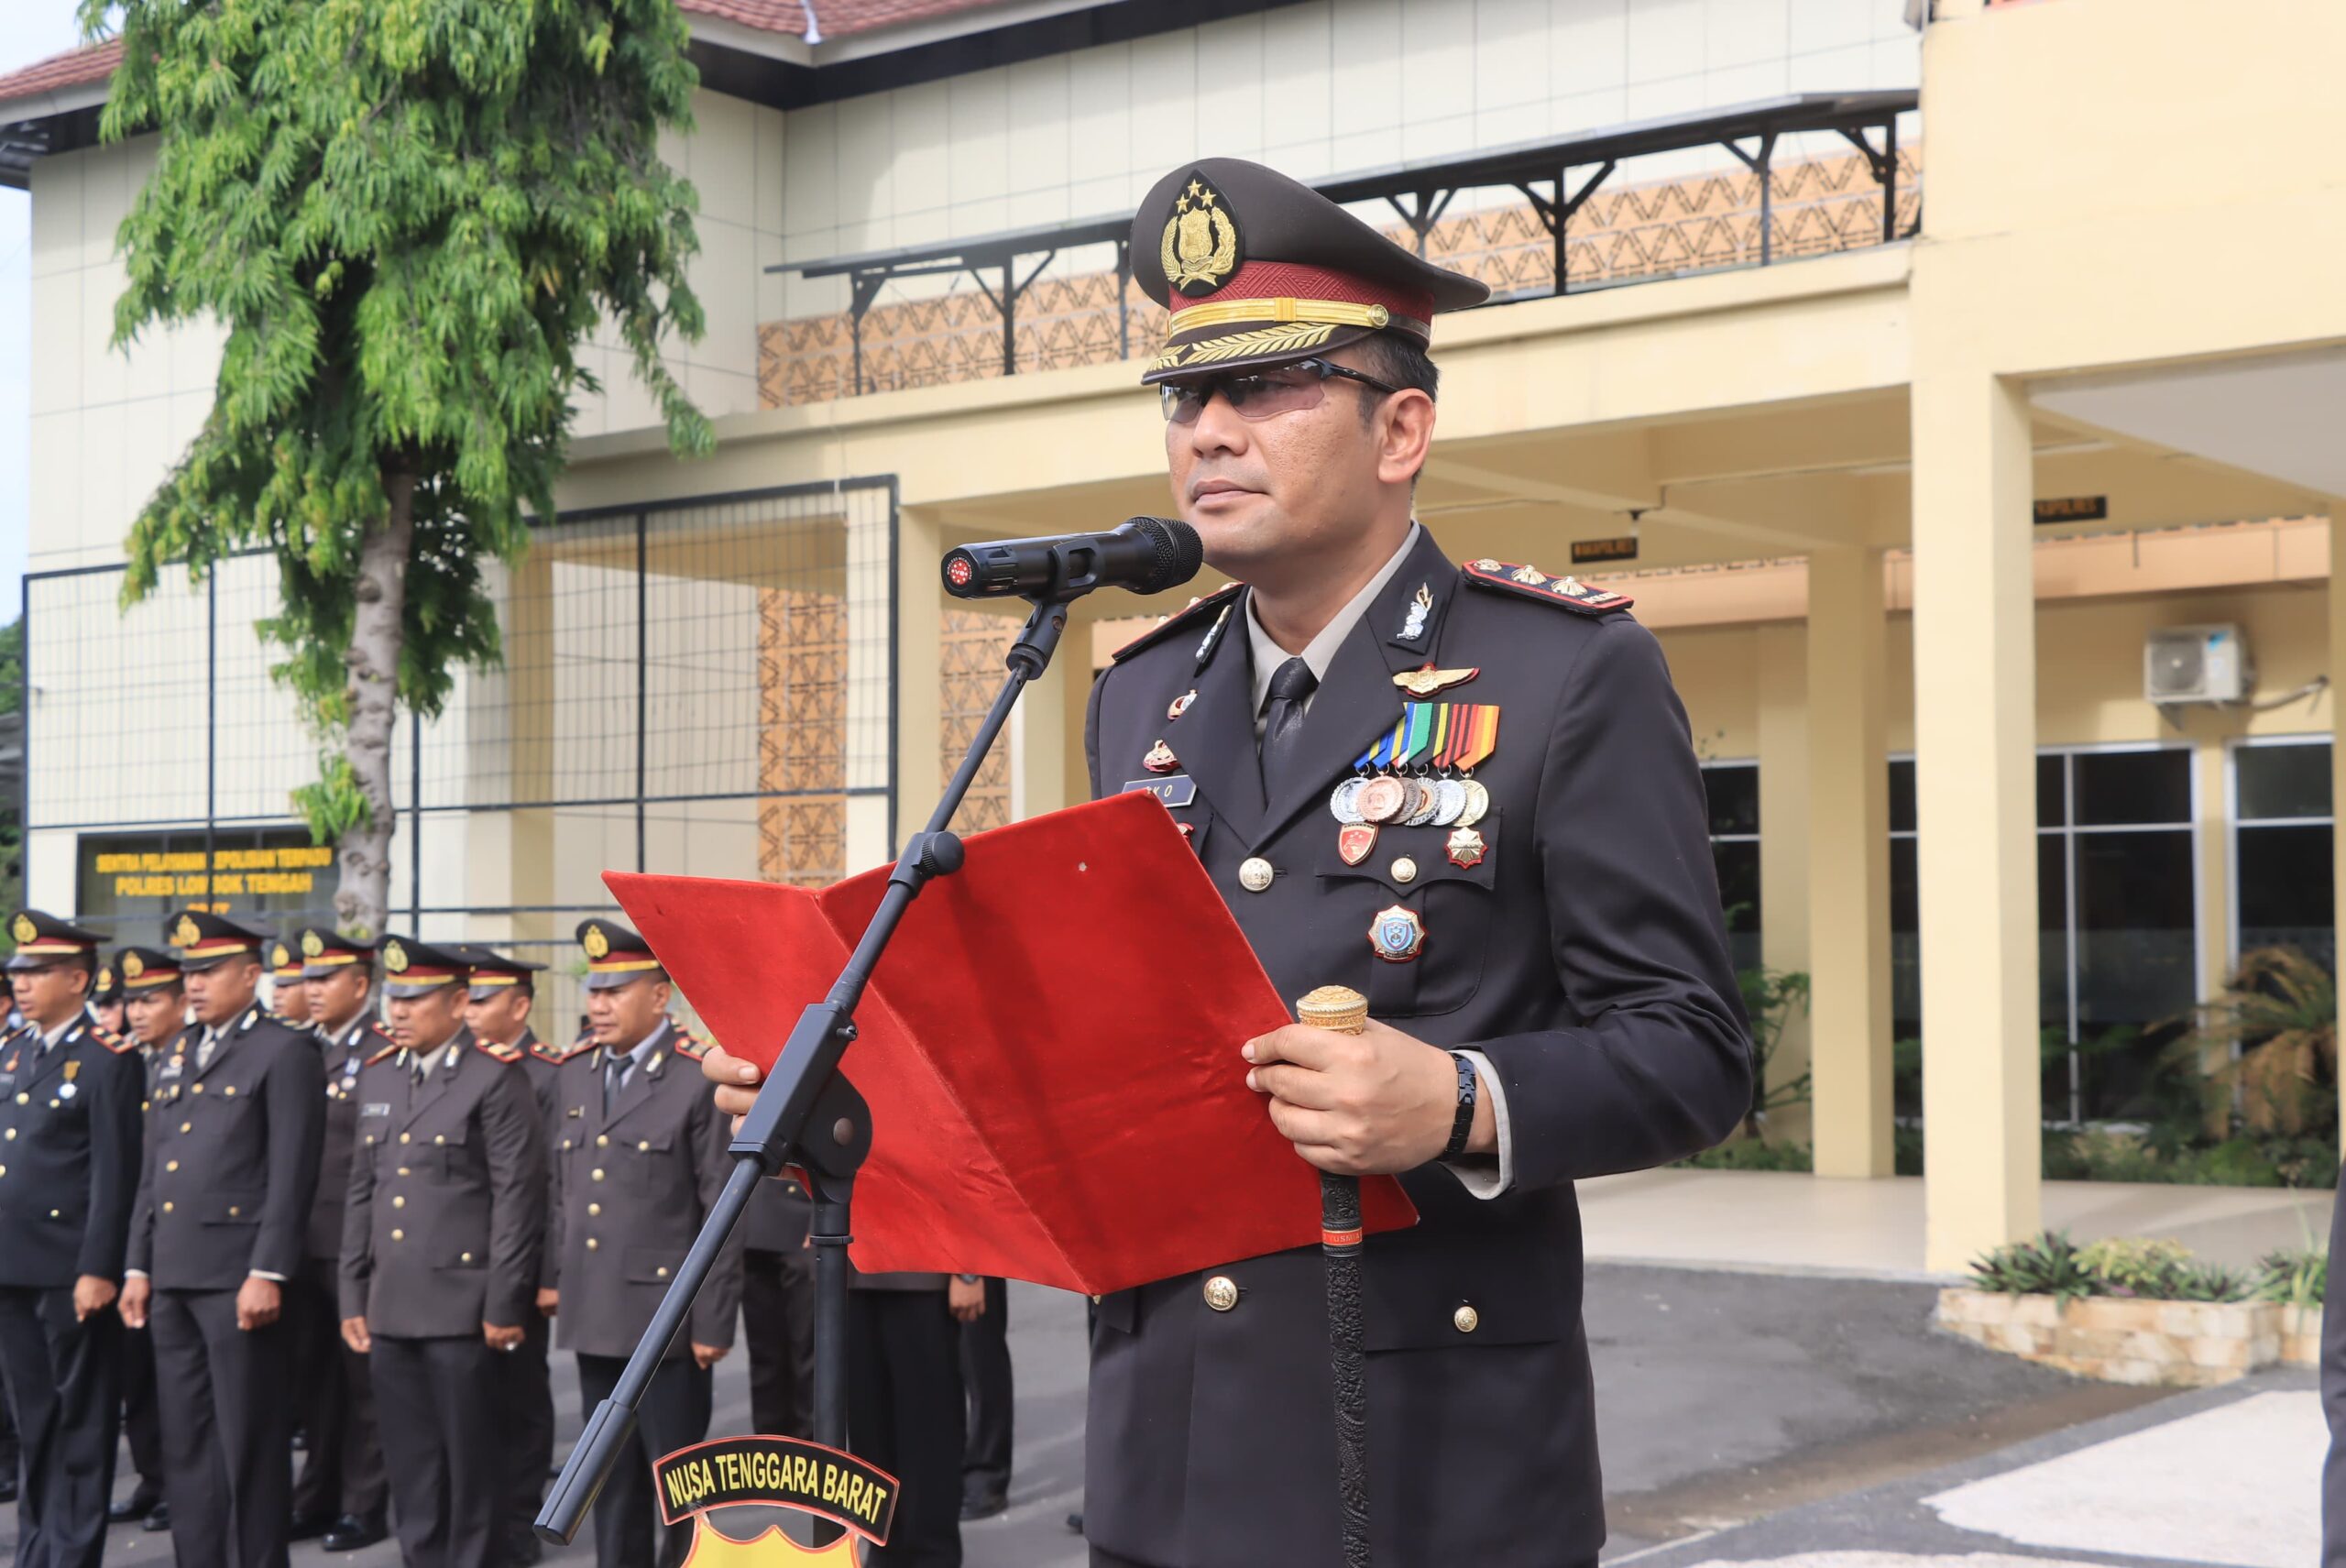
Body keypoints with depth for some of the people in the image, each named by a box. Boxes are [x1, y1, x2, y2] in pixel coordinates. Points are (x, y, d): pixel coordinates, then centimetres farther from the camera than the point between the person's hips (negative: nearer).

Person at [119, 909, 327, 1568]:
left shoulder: (284, 1054, -5)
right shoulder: (176, 1056, 18)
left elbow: (291, 1174, -11)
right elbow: (152, 1172, 20)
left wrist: (268, 1273, -17)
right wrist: (138, 1266, 14)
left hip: (238, 1275, -7)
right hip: (174, 1277, 7)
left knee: (249, 1441, -2)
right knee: (185, 1441, 11)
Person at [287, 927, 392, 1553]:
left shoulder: (385, 1053, -8)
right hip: (301, 1243, 6)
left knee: (361, 1377, 3)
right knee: (312, 1376, 13)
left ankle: (364, 1505, 12)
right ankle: (318, 1496, 24)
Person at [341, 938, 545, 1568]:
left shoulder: (496, 1079, -6)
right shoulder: (377, 1076, 14)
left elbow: (518, 1201, -10)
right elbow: (362, 1193, 17)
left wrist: (503, 1306, -12)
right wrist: (353, 1297, 13)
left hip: (462, 1308, -6)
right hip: (391, 1309, 6)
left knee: (471, 1465, 2)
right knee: (410, 1469, 11)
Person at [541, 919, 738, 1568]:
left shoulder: (700, 1078, -10)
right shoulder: (577, 1074, 11)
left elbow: (724, 1210, -11)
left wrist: (713, 1321, -12)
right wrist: (553, 1275, 11)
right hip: (594, 1318, 6)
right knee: (612, 1479, 14)